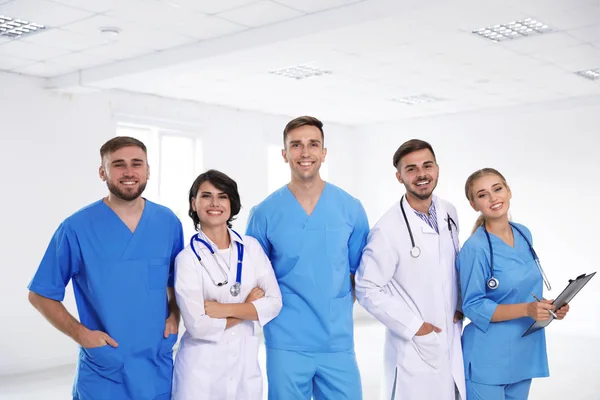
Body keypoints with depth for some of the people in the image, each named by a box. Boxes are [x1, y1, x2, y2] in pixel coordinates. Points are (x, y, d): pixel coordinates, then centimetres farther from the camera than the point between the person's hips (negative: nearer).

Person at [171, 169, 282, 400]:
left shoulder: (251, 247, 0)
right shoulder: (188, 258, -10)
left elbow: (274, 303, -4)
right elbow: (198, 326, -16)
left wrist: (225, 309, -14)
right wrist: (249, 307, -8)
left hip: (246, 362, 3)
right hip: (202, 366, -3)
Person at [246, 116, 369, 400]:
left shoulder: (350, 208, 2)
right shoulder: (265, 213, -2)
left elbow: (360, 269, 11)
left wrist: (344, 304, 1)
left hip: (339, 341, 2)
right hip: (286, 343, -1)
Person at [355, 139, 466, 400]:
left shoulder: (449, 213, 2)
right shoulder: (388, 230, -18)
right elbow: (368, 290, -16)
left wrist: (459, 305, 5)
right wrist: (412, 325, -14)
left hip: (452, 343, 6)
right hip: (414, 349, -6)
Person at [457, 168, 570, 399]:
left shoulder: (524, 234, 3)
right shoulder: (475, 248, -19)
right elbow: (473, 307, -17)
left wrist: (550, 308, -4)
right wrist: (527, 309, -26)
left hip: (524, 353, 7)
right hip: (488, 359, -7)